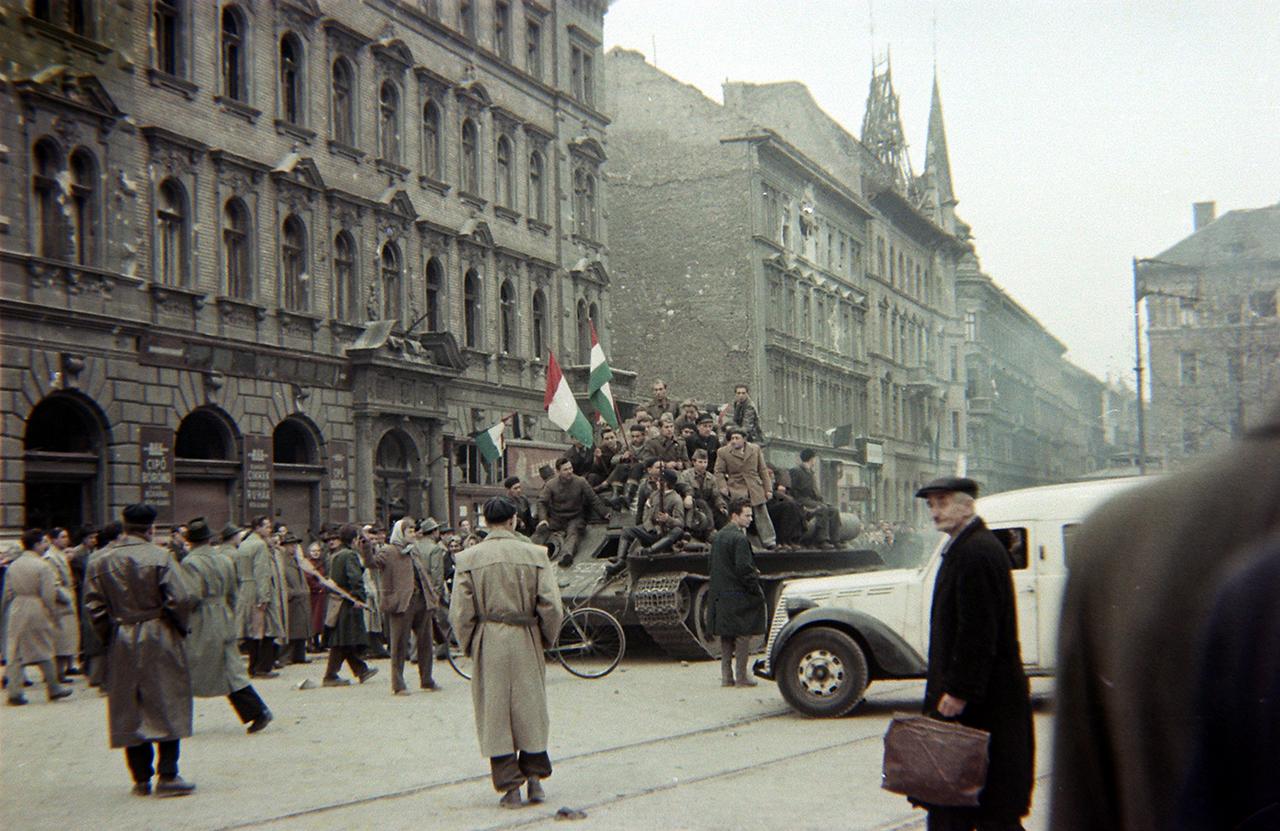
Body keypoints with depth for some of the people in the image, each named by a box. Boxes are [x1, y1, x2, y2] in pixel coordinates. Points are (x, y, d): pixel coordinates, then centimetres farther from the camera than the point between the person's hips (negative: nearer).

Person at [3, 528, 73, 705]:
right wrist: (54, 615, -4)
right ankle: (53, 688, 16)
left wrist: (5, 612, 15)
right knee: (45, 651, 7)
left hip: (16, 612, 5)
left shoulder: (13, 565, 6)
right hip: (38, 613, -5)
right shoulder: (43, 566, -11)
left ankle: (14, 691, 1)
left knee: (14, 653, 5)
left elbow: (8, 593, 8)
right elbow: (48, 595, -14)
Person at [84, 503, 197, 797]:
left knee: (130, 710, 10)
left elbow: (94, 605, 1)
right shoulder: (160, 557, -10)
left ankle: (141, 778, 13)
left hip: (121, 643, 4)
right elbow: (179, 599, -14)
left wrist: (109, 635, 11)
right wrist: (180, 627, 3)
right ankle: (167, 776, -1)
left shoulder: (101, 563, 2)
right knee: (167, 706, 2)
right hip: (159, 640, -4)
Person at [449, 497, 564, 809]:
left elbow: (460, 612, -5)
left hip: (487, 643, 0)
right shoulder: (535, 555, -4)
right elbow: (551, 606, -6)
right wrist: (546, 638, 11)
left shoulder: (468, 559, -4)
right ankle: (535, 779, 20)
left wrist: (469, 646, 9)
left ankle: (510, 786, 9)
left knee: (495, 714, 7)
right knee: (530, 709, 15)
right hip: (526, 642, 1)